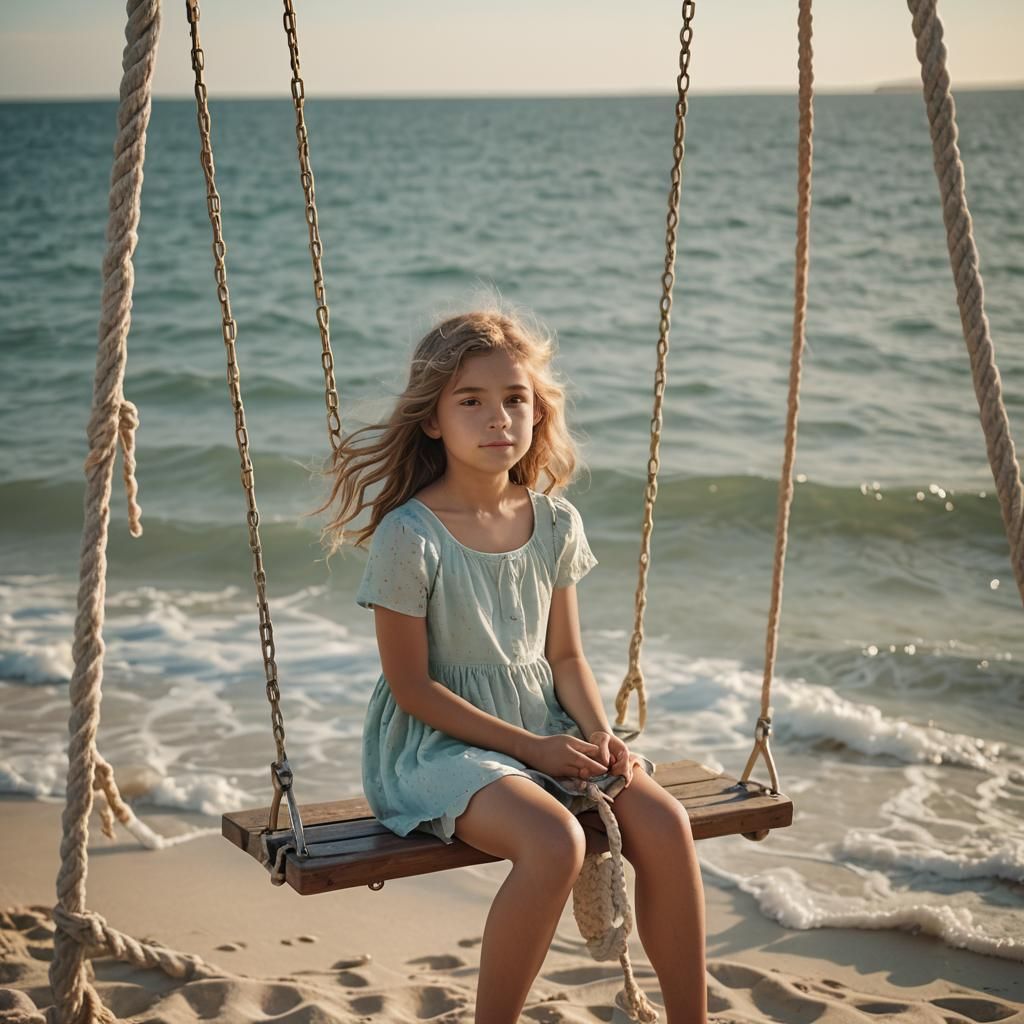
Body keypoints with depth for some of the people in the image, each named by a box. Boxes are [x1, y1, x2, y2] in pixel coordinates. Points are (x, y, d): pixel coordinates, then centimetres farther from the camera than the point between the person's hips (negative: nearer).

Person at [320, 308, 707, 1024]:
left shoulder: (555, 522, 2)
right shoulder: (410, 536, -15)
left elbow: (565, 655, 11)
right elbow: (412, 687, -13)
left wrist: (599, 732, -7)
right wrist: (530, 747, -16)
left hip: (545, 727, 6)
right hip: (437, 742, -5)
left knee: (664, 822, -17)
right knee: (557, 842, -31)